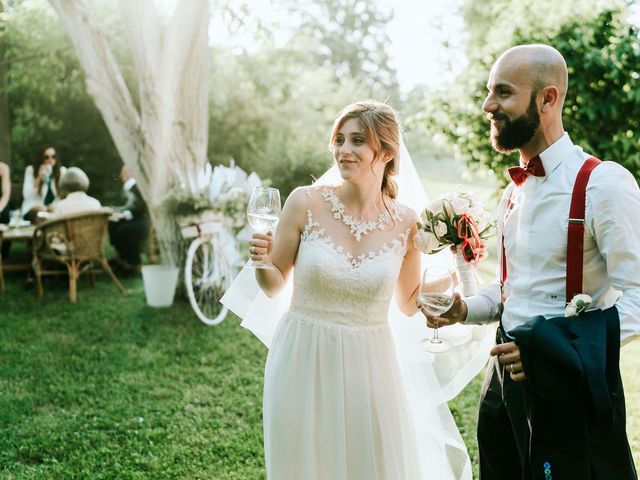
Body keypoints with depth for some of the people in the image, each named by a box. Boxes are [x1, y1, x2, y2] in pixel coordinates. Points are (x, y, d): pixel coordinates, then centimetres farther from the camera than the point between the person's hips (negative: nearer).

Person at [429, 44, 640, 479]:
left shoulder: (604, 184, -15)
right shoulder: (515, 190, 10)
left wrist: (556, 354, -26)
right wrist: (465, 309, 3)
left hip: (570, 387, -7)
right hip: (506, 377, 7)